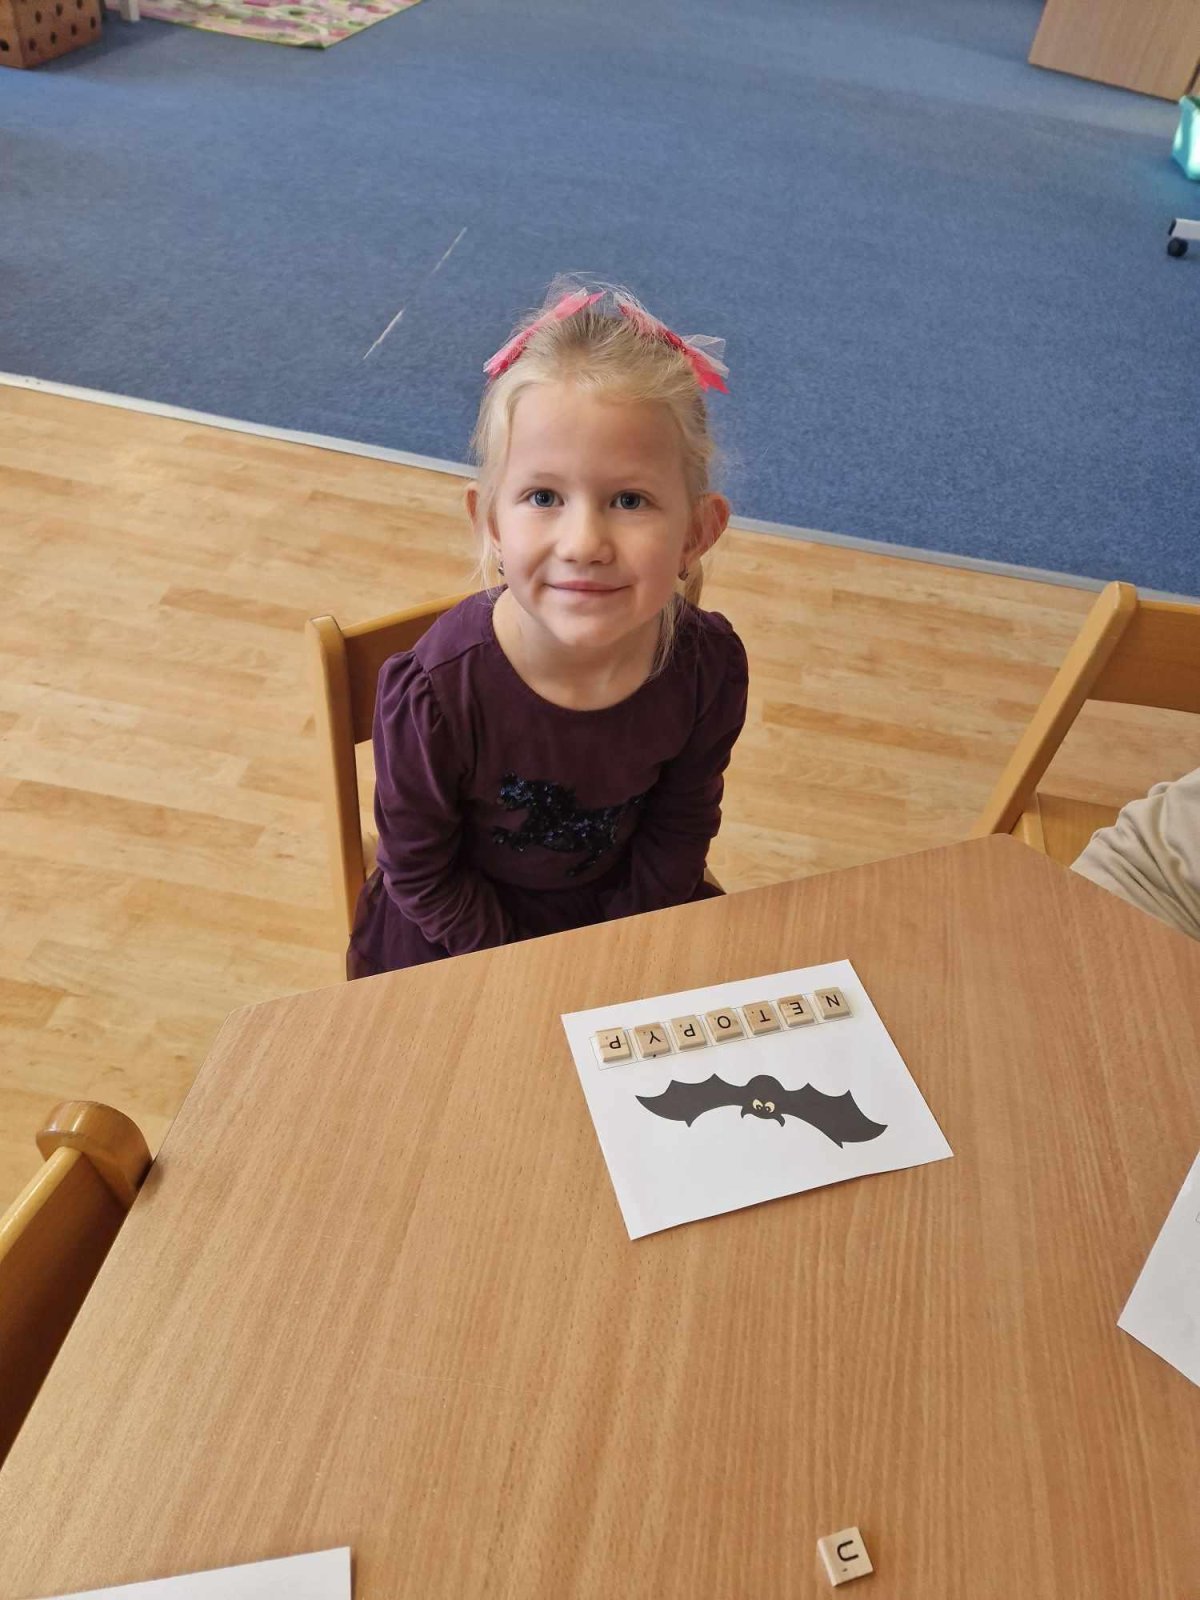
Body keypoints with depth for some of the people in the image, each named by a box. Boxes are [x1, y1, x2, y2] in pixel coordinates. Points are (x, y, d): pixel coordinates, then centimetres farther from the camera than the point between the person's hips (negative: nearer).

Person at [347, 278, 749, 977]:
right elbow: (420, 871, -16)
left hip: (622, 911, 3)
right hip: (456, 935, -2)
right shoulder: (434, 694, -32)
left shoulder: (709, 667, -23)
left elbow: (676, 838, -7)